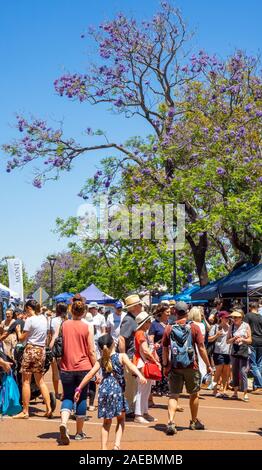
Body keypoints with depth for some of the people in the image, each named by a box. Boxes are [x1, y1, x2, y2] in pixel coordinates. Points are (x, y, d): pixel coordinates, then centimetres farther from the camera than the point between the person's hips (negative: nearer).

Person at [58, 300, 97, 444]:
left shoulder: (64, 325, -2)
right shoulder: (87, 328, -4)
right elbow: (91, 352, -4)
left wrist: (58, 364, 17)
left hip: (66, 367, 1)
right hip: (83, 367, -1)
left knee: (68, 397, 9)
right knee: (82, 398, 11)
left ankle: (63, 423, -18)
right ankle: (79, 432, 18)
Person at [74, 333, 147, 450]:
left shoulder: (101, 360, 9)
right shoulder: (122, 356, 1)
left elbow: (90, 374, 5)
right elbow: (131, 366, -17)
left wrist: (79, 388, 9)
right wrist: (140, 376, -32)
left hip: (104, 390, 3)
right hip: (117, 390, -3)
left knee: (106, 422, 15)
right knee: (121, 419, 14)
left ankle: (104, 447, 11)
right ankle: (117, 444, -4)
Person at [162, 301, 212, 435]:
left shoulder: (169, 328, -1)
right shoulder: (194, 327, -4)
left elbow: (165, 349, 3)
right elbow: (201, 348, -4)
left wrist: (165, 365, 14)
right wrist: (208, 365, 4)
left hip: (174, 367, 1)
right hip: (191, 366, 0)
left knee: (173, 395, 2)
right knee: (194, 394, 17)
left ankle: (171, 422, -16)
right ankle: (194, 422, 31)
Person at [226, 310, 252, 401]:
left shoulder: (246, 326, 0)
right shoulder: (231, 327, 6)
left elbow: (250, 340, 1)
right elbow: (227, 341, 7)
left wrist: (242, 339, -16)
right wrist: (234, 338, -12)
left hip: (244, 352, -3)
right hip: (234, 352, 3)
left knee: (243, 372, -9)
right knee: (235, 372, 7)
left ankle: (245, 393, -4)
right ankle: (235, 392, 17)